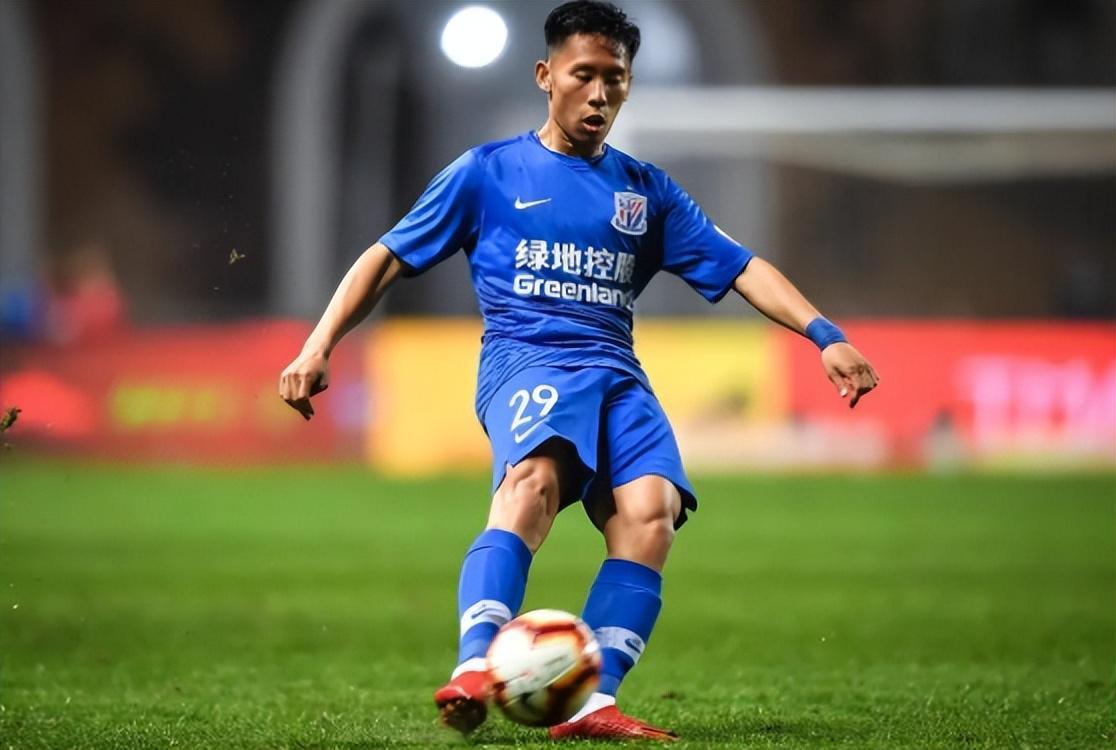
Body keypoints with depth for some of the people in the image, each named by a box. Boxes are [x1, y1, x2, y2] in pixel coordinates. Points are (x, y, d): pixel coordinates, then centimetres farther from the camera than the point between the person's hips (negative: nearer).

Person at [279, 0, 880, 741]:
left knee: (650, 510, -27)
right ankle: (474, 670, -49)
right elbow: (388, 258, 13)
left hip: (616, 374, 4)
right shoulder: (488, 172, 12)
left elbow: (741, 267, 15)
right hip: (526, 361, -4)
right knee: (535, 477, -37)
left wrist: (825, 335, 1)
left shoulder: (646, 190, 20)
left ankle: (593, 703, -32)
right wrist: (318, 347, 1)